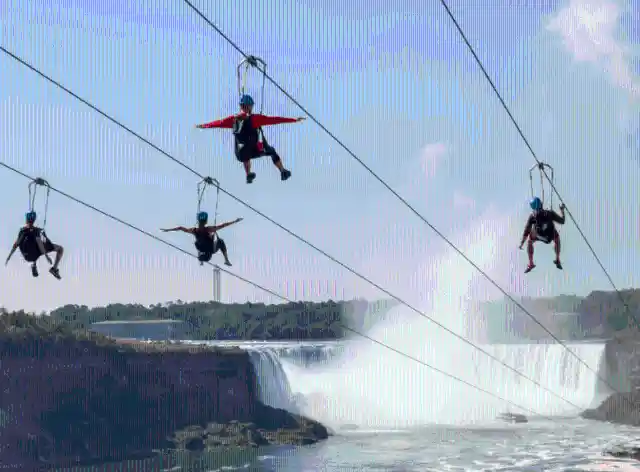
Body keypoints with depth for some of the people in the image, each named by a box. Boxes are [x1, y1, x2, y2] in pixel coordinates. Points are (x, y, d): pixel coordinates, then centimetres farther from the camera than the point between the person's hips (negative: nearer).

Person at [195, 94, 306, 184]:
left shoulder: (233, 119, -5)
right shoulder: (255, 118, -15)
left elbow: (220, 122, 10)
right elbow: (273, 120, -15)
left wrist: (203, 126, 26)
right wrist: (294, 120, -12)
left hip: (242, 154, 4)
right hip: (258, 150, -4)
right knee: (272, 152, 28)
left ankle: (249, 175, 54)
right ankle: (283, 172, 35)